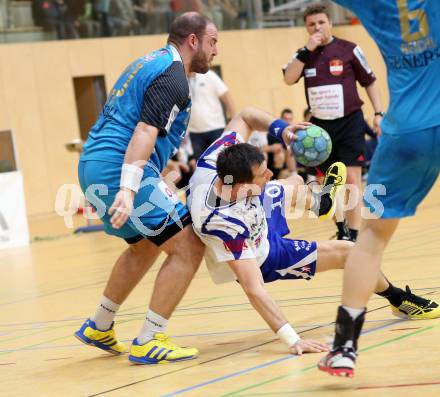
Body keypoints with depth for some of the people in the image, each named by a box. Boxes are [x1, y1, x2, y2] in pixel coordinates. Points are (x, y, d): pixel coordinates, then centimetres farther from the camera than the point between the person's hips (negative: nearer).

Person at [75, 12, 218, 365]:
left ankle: (98, 328, 35)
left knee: (145, 247, 28)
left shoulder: (148, 63, 22)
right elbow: (145, 131, -22)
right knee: (188, 246, -8)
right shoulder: (172, 76, -9)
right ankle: (149, 342, -8)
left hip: (92, 167, 10)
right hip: (117, 169, -10)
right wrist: (128, 190, -31)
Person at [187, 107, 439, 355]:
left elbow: (246, 116, -11)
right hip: (261, 258, -7)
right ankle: (400, 299, 33)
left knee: (295, 183, 31)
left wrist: (280, 128, -28)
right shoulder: (226, 223, -48)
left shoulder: (216, 159, -31)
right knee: (345, 252, 3)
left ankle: (321, 202, 71)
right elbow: (253, 289, -46)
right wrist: (292, 340, -48)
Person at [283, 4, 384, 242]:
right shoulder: (304, 54, 5)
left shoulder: (348, 50, -4)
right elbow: (289, 79, -11)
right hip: (320, 125, 4)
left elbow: (369, 82, 3)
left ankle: (353, 235, -10)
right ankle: (341, 230, 30)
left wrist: (378, 113, -4)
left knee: (351, 178, -12)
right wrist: (306, 51, -18)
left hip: (350, 123, -4)